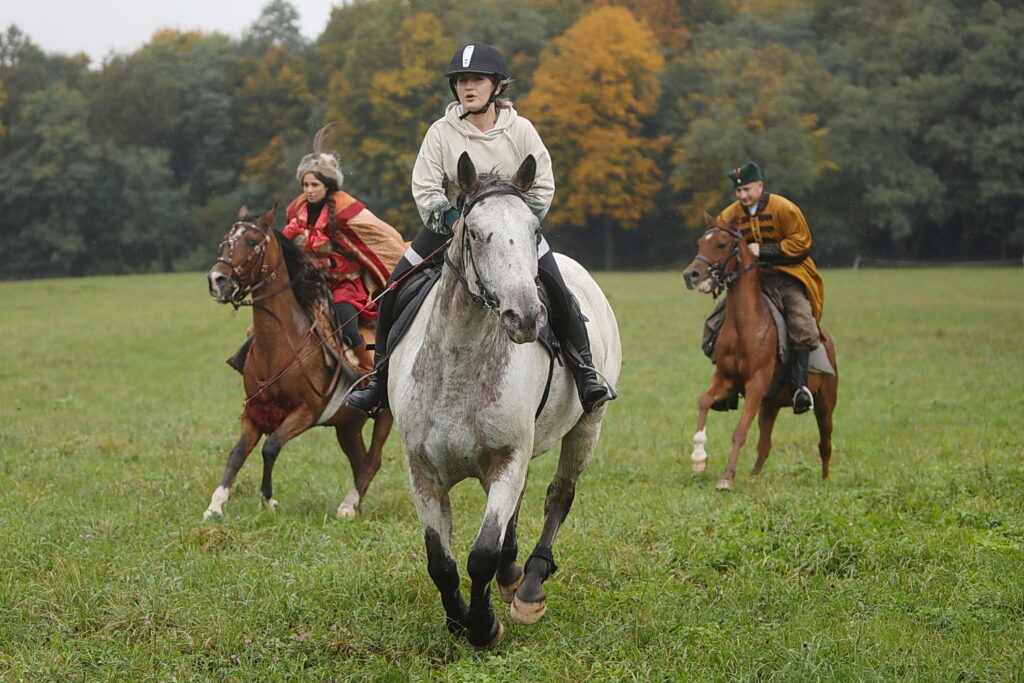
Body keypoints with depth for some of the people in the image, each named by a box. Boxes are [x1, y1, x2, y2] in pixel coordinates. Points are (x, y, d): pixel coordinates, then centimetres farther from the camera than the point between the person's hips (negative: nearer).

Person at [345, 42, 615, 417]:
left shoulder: (520, 130, -8)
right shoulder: (441, 132, -9)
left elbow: (542, 188, -3)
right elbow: (425, 190, -9)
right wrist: (455, 222, -24)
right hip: (451, 224, 1)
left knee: (558, 293, -19)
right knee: (394, 292, -9)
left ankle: (586, 374, -5)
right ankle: (381, 380, 6)